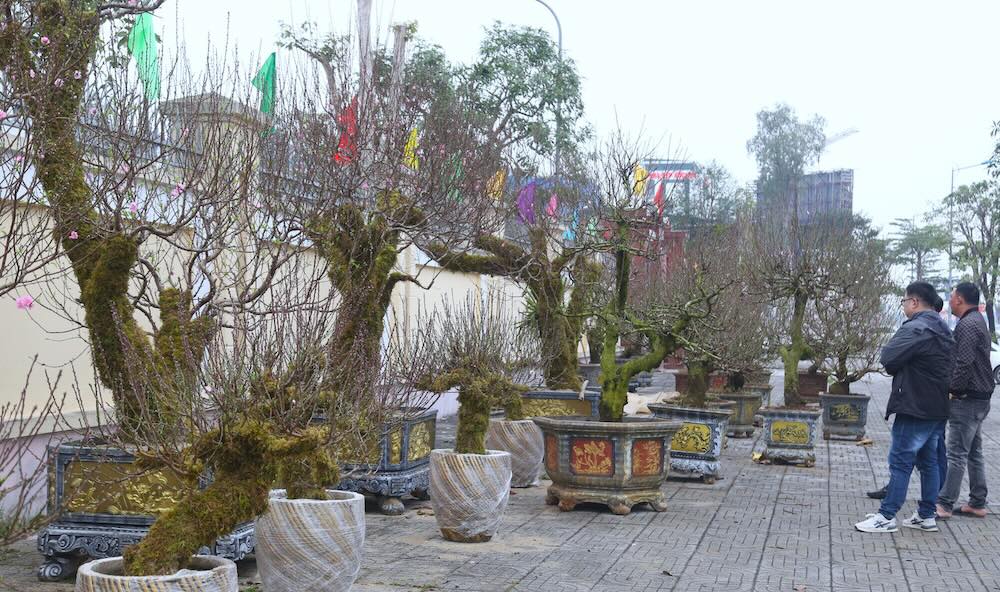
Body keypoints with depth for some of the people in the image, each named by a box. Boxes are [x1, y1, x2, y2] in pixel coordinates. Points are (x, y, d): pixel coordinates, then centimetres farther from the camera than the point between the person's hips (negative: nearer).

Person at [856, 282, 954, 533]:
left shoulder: (916, 328, -17)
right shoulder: (943, 329, 14)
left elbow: (888, 357, -21)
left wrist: (897, 369, 2)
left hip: (915, 408, -9)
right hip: (937, 408, 9)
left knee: (901, 462, -6)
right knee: (928, 461, 13)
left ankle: (886, 516, -3)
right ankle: (927, 516, 18)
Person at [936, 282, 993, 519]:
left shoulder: (967, 324, -17)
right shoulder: (978, 321, 17)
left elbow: (963, 364, -23)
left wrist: (952, 390, -13)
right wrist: (955, 388, 15)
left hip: (967, 400, -10)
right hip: (980, 398, 10)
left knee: (957, 454, -7)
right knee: (974, 453, 14)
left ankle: (944, 504, -5)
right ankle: (977, 503, 19)